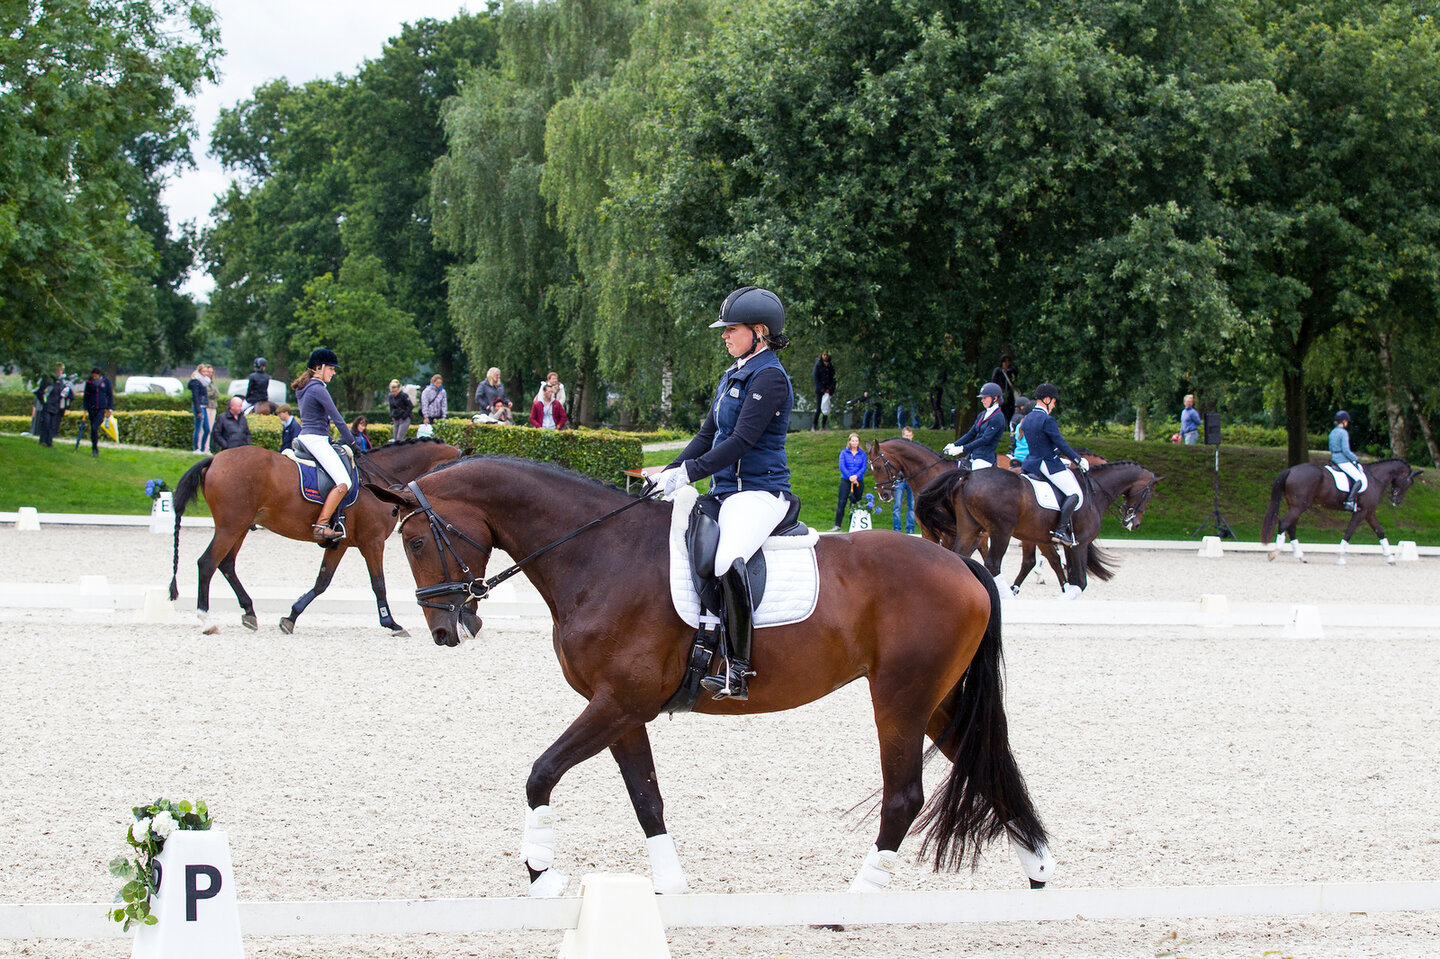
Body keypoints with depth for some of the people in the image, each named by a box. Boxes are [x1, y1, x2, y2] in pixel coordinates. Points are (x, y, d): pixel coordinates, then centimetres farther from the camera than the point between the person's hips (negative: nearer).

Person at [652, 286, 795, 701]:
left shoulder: (769, 377, -11)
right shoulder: (731, 377, 19)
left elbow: (741, 440, -18)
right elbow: (708, 435, 23)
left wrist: (689, 473, -21)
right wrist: (669, 473, 11)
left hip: (760, 492, -11)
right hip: (728, 492, 11)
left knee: (728, 561, -35)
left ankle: (737, 671, -34)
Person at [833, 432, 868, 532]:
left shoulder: (862, 454, 7)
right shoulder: (844, 453, 3)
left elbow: (864, 467, -2)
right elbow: (842, 466, -6)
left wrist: (856, 476, -20)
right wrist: (850, 477, -19)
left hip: (858, 481, 2)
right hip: (845, 480, -2)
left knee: (855, 503, 5)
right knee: (841, 502, -10)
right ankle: (837, 525, -9)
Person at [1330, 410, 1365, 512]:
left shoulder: (1332, 432, 12)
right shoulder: (1344, 433, -16)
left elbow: (1331, 449, 19)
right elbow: (1346, 450, -21)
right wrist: (1355, 458, -6)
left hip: (1335, 459, 10)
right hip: (1343, 461, -10)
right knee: (1360, 480, -10)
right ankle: (1349, 501, -20)